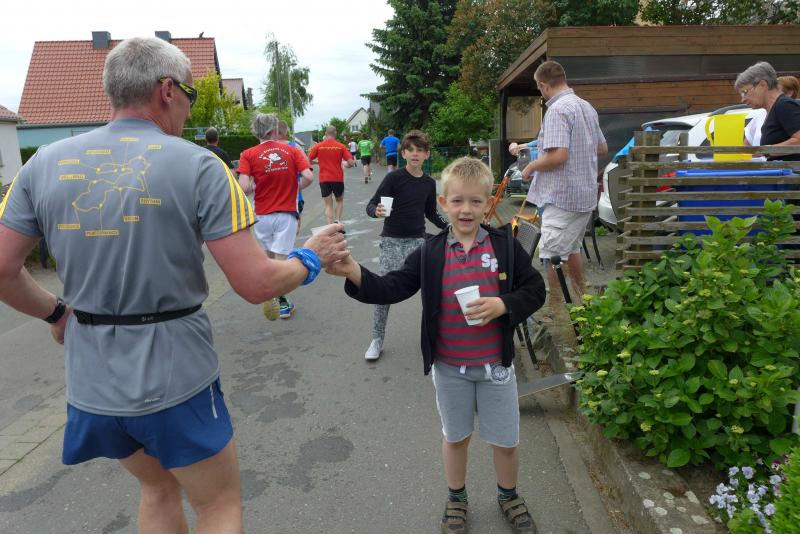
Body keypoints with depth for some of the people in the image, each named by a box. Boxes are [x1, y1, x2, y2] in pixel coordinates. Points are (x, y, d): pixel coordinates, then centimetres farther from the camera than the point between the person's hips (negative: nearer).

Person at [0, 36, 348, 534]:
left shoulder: (45, 163, 0)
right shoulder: (198, 166, -14)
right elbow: (256, 283, -17)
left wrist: (55, 311, 19)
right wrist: (310, 258, 0)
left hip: (91, 383, 6)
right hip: (176, 381, -5)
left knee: (158, 488, 30)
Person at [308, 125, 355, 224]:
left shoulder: (318, 146, -2)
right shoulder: (341, 146, -4)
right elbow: (351, 163, -7)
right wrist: (346, 164, 15)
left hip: (324, 179, 1)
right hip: (338, 179, -1)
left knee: (328, 204, 7)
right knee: (340, 201, 20)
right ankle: (337, 221, 3)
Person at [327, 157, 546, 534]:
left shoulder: (505, 245, -8)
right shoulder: (430, 253, -7)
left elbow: (534, 290, -3)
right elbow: (392, 288, -14)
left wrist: (503, 305, -22)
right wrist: (354, 273, -31)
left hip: (495, 364, 0)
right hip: (448, 366, 0)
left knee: (505, 440, 16)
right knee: (455, 436, 20)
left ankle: (508, 495, 46)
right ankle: (456, 498, 45)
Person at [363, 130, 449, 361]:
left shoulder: (429, 183, 5)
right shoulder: (394, 177, -9)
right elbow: (371, 205, -11)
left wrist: (451, 226, 11)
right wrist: (377, 211, -32)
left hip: (418, 240, 4)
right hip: (392, 240, -3)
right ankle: (377, 340, 8)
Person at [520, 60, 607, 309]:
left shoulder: (557, 110, -18)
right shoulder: (587, 107, 12)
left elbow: (558, 155, -27)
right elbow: (602, 148, 19)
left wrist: (531, 166, -11)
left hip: (562, 196, -9)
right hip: (586, 194, 9)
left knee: (552, 255, -1)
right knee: (572, 248, 23)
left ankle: (556, 309, 8)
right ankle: (581, 297, 36)